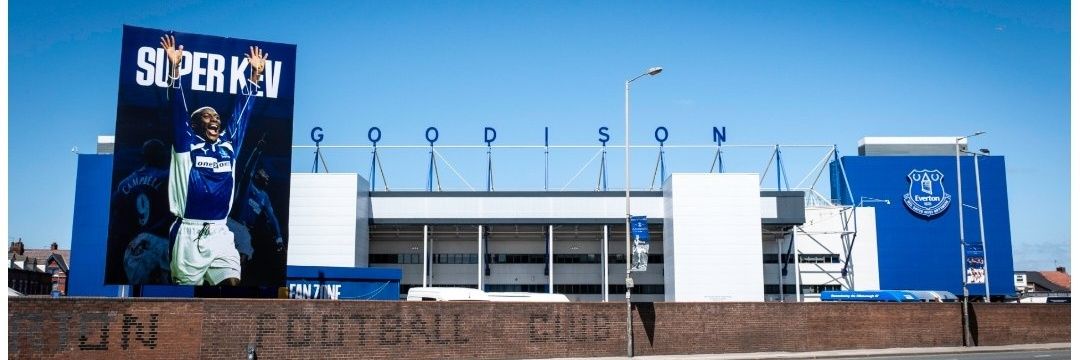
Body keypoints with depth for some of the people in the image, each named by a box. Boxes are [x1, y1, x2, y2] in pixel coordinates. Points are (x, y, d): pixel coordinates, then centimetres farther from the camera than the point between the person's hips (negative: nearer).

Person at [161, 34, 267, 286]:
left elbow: (242, 112, 15)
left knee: (232, 283, -10)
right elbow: (179, 109, -4)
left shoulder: (228, 145, 13)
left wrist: (255, 75, 15)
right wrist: (174, 68, -12)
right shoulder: (186, 145, 4)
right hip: (189, 234, -3)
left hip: (220, 234, 3)